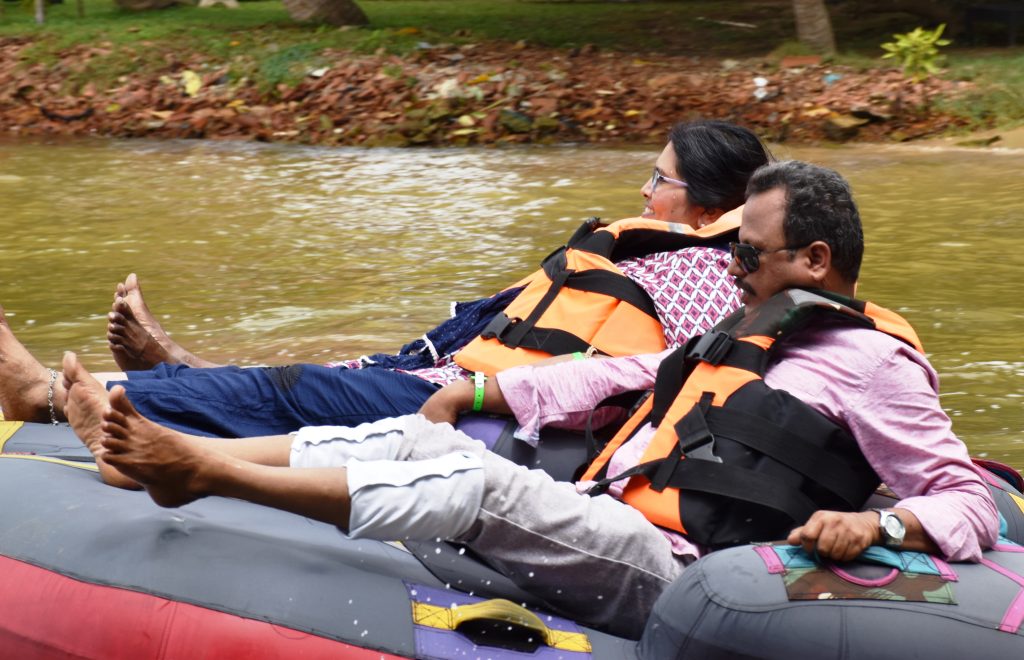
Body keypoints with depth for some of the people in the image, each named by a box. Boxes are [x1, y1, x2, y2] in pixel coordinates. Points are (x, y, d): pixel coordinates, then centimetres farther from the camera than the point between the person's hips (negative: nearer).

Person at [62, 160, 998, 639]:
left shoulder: (874, 363, -3)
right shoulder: (754, 332, 25)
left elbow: (970, 502, -8)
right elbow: (625, 374, 27)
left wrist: (876, 524, -27)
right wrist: (475, 392, 23)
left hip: (668, 571, -9)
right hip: (604, 512, 9)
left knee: (480, 482, -27)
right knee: (409, 438, -4)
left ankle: (201, 469, -26)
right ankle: (151, 451, -9)